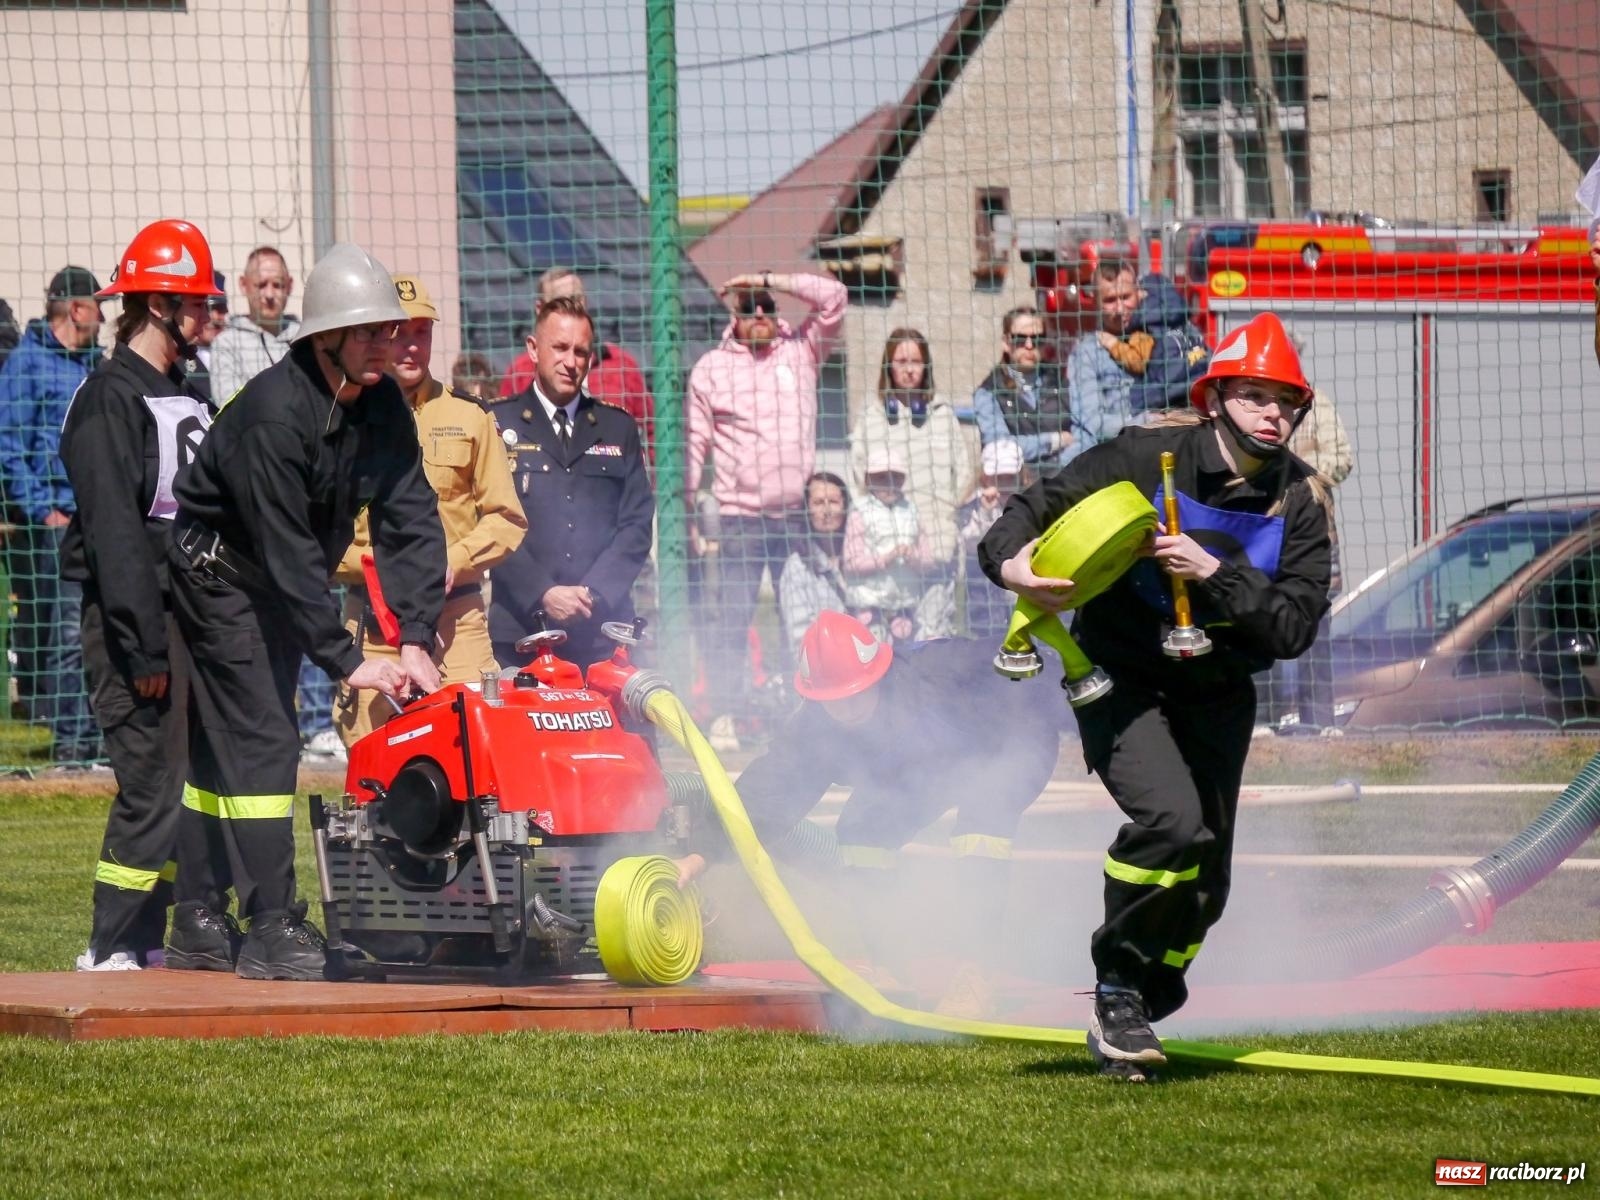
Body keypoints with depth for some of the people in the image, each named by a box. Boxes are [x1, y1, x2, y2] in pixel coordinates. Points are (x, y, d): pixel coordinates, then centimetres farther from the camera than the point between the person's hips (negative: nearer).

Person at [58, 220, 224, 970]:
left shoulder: (189, 397, 18)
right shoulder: (109, 399, -10)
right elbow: (113, 528, -17)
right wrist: (144, 646, -21)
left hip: (195, 613, 9)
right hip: (134, 614, -9)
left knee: (186, 783, 7)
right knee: (152, 782, -10)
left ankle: (149, 938, 12)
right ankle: (113, 948, -5)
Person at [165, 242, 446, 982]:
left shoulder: (384, 407, -5)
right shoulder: (274, 414, -28)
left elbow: (411, 522, -8)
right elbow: (287, 553, -29)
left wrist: (415, 640, -20)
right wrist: (347, 663, -30)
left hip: (282, 588, 8)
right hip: (219, 577, -8)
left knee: (220, 749, 12)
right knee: (261, 744, -14)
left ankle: (198, 929, 17)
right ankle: (273, 932, -16)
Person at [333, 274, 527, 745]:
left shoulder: (469, 420, 12)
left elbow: (507, 520, 10)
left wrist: (454, 561, -7)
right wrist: (370, 565, -9)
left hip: (458, 619, 0)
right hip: (371, 624, 0)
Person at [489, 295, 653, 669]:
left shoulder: (619, 429, 17)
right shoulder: (499, 425, 8)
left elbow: (637, 523, 10)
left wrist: (593, 593, -5)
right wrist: (543, 594, -12)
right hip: (520, 629, -2)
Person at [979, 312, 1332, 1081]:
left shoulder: (1299, 503, -5)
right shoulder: (1148, 458, -13)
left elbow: (1293, 628, -14)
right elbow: (1040, 506, -9)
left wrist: (1215, 572, -26)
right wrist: (1010, 562, -31)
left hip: (1216, 696, 4)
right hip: (1120, 681, -4)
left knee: (1203, 880, 5)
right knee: (1171, 822, -26)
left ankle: (1149, 998, 30)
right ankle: (1118, 984, -7)